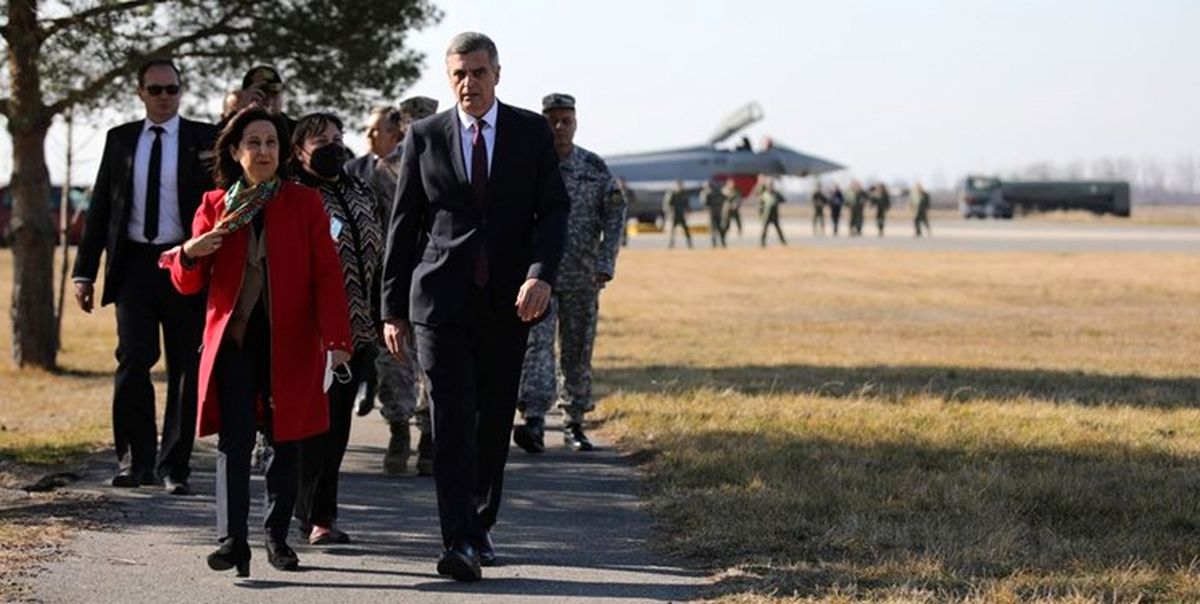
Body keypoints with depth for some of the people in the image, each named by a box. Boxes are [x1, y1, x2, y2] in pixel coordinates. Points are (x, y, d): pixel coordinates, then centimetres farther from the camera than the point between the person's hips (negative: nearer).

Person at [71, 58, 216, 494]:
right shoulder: (120, 139, 9)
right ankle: (136, 462, 1)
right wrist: (85, 271, 6)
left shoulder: (204, 140, 2)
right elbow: (100, 208, 11)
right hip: (134, 263, 1)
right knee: (133, 361, -9)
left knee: (185, 369, 3)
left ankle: (174, 466, 11)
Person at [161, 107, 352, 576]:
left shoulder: (303, 202, 5)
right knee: (235, 440, -11)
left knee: (287, 442, 4)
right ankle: (232, 542, -15)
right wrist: (189, 255, -12)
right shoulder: (215, 206, 9)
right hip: (233, 338, 0)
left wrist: (335, 339, -12)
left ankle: (277, 538, 18)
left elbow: (327, 274, -1)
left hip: (290, 342, 0)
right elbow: (189, 284, 11)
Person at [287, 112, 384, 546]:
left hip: (357, 331, 7)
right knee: (317, 422, -5)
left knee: (337, 424, 10)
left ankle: (317, 513, 18)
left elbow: (378, 257, 22)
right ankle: (316, 515, 2)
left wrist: (380, 320, 18)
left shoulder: (361, 194, 17)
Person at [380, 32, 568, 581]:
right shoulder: (424, 137, 5)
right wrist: (393, 308, 5)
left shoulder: (532, 132, 5)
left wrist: (541, 275, -16)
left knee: (496, 419, 10)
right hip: (441, 298, -1)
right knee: (452, 419, -10)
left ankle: (480, 526, 26)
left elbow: (553, 209, 1)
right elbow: (403, 224, 7)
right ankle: (459, 544, -15)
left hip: (508, 301, 1)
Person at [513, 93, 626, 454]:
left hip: (582, 277, 2)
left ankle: (574, 423, 20)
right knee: (536, 344, -15)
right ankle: (533, 422, -24)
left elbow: (615, 214, 5)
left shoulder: (595, 167, 5)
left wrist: (606, 263, -5)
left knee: (578, 350, 8)